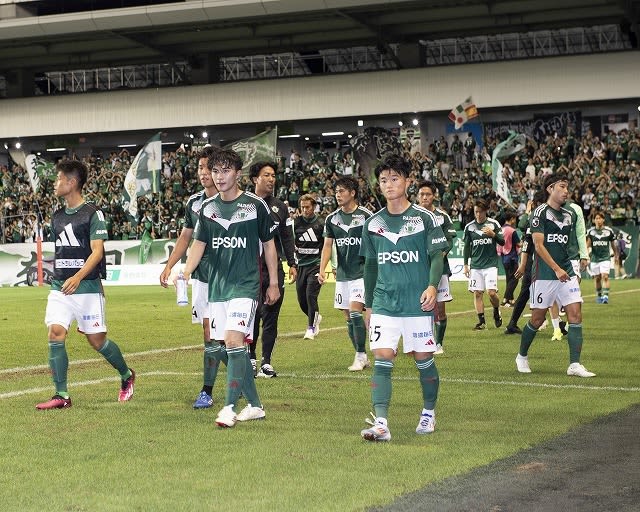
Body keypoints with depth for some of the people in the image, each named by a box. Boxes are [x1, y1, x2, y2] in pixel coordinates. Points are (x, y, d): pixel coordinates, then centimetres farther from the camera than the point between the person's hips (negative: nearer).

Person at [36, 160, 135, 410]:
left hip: (87, 287, -6)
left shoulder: (93, 214, -6)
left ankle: (127, 375, 28)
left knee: (97, 340, 2)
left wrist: (78, 277, -29)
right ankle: (61, 395, -7)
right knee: (55, 334, -10)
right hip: (59, 287, 6)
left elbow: (97, 251, -15)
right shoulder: (58, 216, 14)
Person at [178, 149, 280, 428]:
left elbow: (268, 245, 5)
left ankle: (229, 407, -15)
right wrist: (185, 273, -5)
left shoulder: (256, 205, -3)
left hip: (245, 286, -5)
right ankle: (254, 405, 18)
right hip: (216, 287, 5)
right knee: (234, 348, 7)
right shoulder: (207, 208, 8)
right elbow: (199, 244, 11)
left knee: (234, 342, -18)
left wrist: (273, 284, 5)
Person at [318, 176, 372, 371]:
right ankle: (362, 358, 16)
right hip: (342, 274, 5)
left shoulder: (366, 216, -6)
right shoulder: (332, 219, 7)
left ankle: (360, 356, -7)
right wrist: (322, 269, -6)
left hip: (362, 273, -5)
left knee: (355, 312, -17)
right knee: (348, 317, 7)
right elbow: (327, 245, 7)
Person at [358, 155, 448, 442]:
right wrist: (368, 303, 18)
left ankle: (429, 413, 29)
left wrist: (432, 286, -19)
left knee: (424, 361, 7)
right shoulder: (373, 223, 9)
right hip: (384, 304, 2)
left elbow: (437, 256, -2)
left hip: (417, 303, -2)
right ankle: (381, 424, -14)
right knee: (382, 360, -10)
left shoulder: (425, 218, -1)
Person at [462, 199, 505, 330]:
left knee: (491, 292, -13)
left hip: (490, 264, -3)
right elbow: (467, 247, 13)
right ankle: (481, 322, 7)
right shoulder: (469, 227, 6)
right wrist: (465, 265, 9)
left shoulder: (493, 224, 0)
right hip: (475, 266, 3)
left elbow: (502, 242, 2)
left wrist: (493, 234, -17)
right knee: (477, 293, -1)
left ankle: (497, 312, 16)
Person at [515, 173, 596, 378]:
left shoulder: (570, 214, 14)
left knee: (576, 315, -7)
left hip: (567, 274, 6)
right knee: (537, 319, 2)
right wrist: (557, 269, -17)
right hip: (544, 275, -6)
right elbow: (539, 245, -12)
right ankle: (522, 357, 24)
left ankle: (574, 365, -8)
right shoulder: (540, 212, -6)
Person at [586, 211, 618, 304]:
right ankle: (599, 296, 25)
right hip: (594, 258, 2)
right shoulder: (590, 231, 2)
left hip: (605, 258, -2)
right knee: (597, 278, 9)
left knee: (605, 277, -15)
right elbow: (587, 245, 2)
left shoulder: (609, 231, 0)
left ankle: (605, 296, -20)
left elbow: (613, 244, 11)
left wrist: (616, 255, 17)